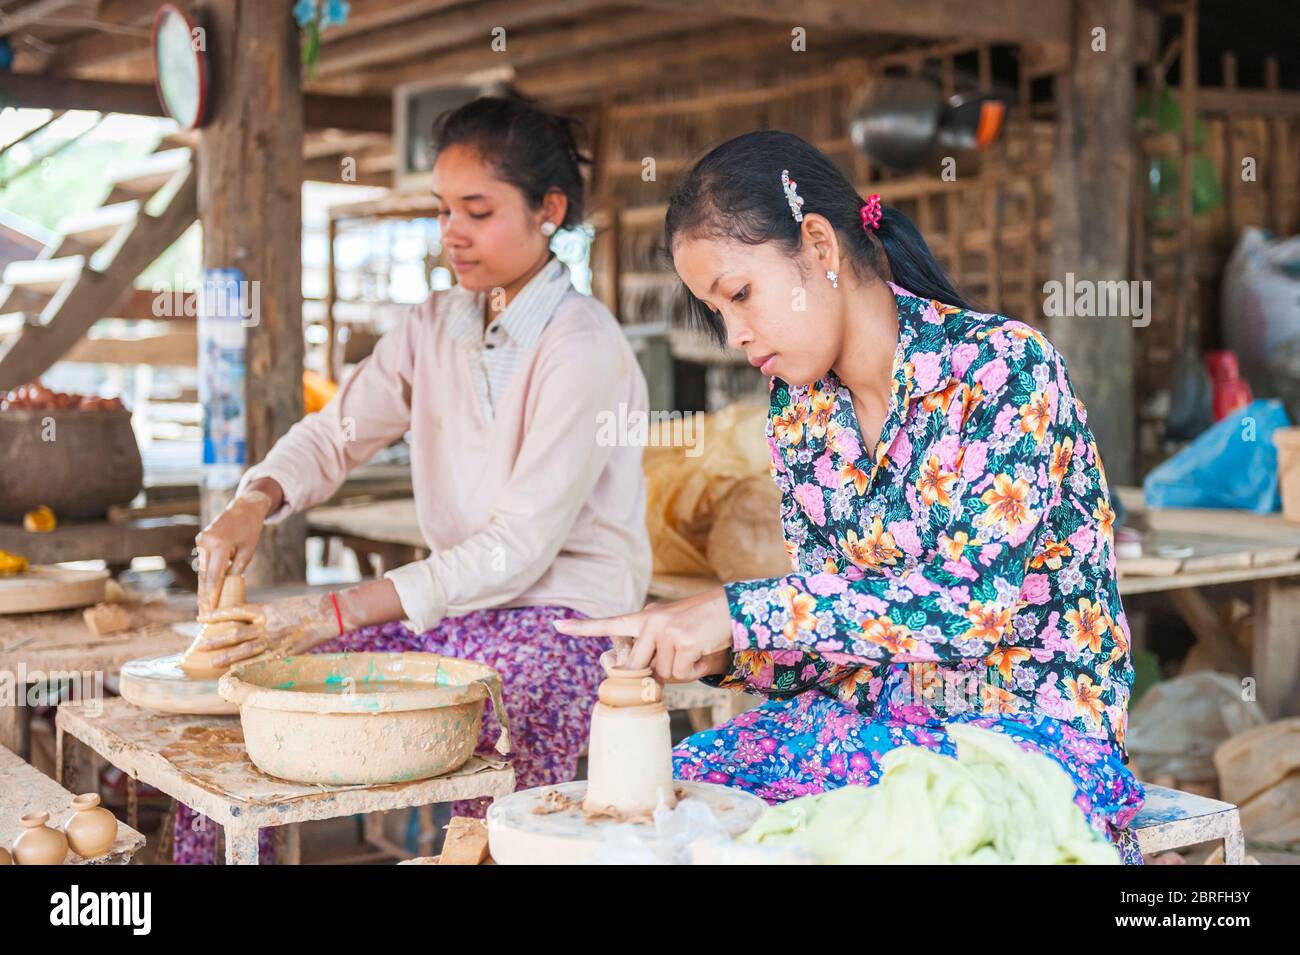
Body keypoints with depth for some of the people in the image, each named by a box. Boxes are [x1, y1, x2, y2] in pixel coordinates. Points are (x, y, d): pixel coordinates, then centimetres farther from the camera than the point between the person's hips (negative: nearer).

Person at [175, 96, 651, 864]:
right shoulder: (438, 326, 9)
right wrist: (253, 504, -19)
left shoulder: (583, 347, -15)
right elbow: (337, 433, 5)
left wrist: (338, 614, -27)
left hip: (564, 620, -7)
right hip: (456, 606, 7)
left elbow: (520, 547, -21)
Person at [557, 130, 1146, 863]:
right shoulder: (799, 418, 5)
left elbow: (977, 596, -26)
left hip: (1035, 727, -5)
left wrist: (737, 613, -27)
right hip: (882, 715, 6)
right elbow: (842, 639, 9)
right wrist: (716, 656, -11)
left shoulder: (1005, 369, -15)